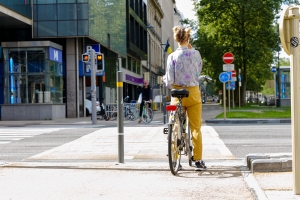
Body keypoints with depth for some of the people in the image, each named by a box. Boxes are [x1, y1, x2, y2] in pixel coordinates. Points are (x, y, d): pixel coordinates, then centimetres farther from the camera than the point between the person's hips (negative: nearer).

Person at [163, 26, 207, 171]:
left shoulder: (172, 56, -8)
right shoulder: (195, 54, -4)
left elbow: (169, 82, -11)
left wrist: (165, 79, 13)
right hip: (193, 93, 1)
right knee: (196, 128, 6)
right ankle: (198, 160, 5)